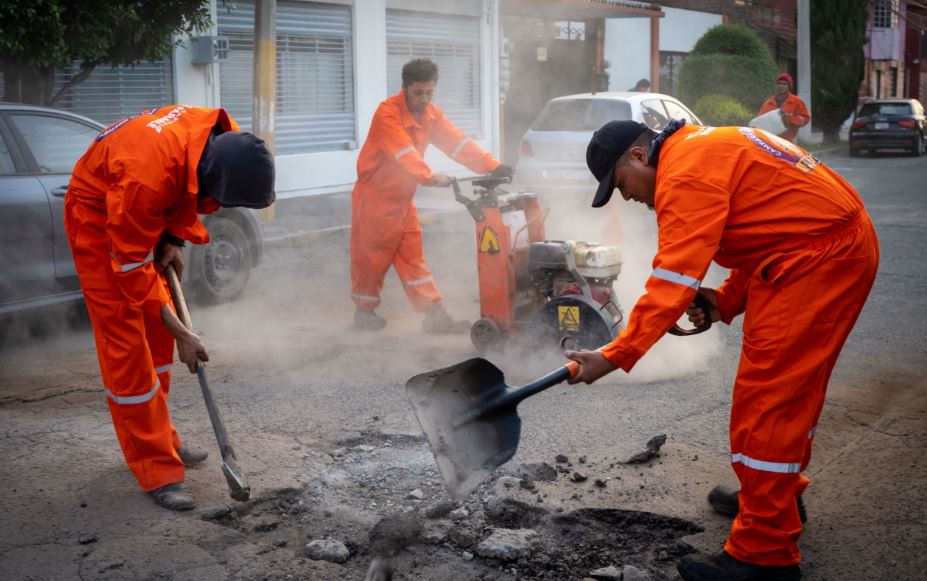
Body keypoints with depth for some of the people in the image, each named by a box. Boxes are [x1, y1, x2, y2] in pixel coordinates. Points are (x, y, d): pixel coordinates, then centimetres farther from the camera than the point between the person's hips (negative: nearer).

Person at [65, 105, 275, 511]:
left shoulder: (226, 140, -21)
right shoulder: (148, 173, -41)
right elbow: (131, 265, -30)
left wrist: (175, 239, -5)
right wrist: (181, 334, -26)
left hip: (145, 216, 8)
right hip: (97, 219, -7)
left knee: (157, 331, 13)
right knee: (126, 344, -9)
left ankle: (158, 438, 29)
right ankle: (157, 471, -3)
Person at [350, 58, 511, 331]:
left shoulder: (431, 114, 2)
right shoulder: (387, 113, -22)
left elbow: (458, 142, -6)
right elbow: (404, 152, -35)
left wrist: (492, 167, -17)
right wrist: (430, 177, -49)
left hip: (402, 198, 7)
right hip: (374, 197, -7)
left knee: (413, 258, 6)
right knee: (371, 257, 4)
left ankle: (435, 316, 4)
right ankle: (364, 311, 21)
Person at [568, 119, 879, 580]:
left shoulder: (685, 174, -16)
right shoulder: (703, 149, 17)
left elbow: (672, 281, -23)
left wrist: (613, 357, -22)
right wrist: (727, 300, 6)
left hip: (820, 256, -11)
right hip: (841, 244, 11)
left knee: (768, 396, -9)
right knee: (792, 386, 22)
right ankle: (778, 497, 40)